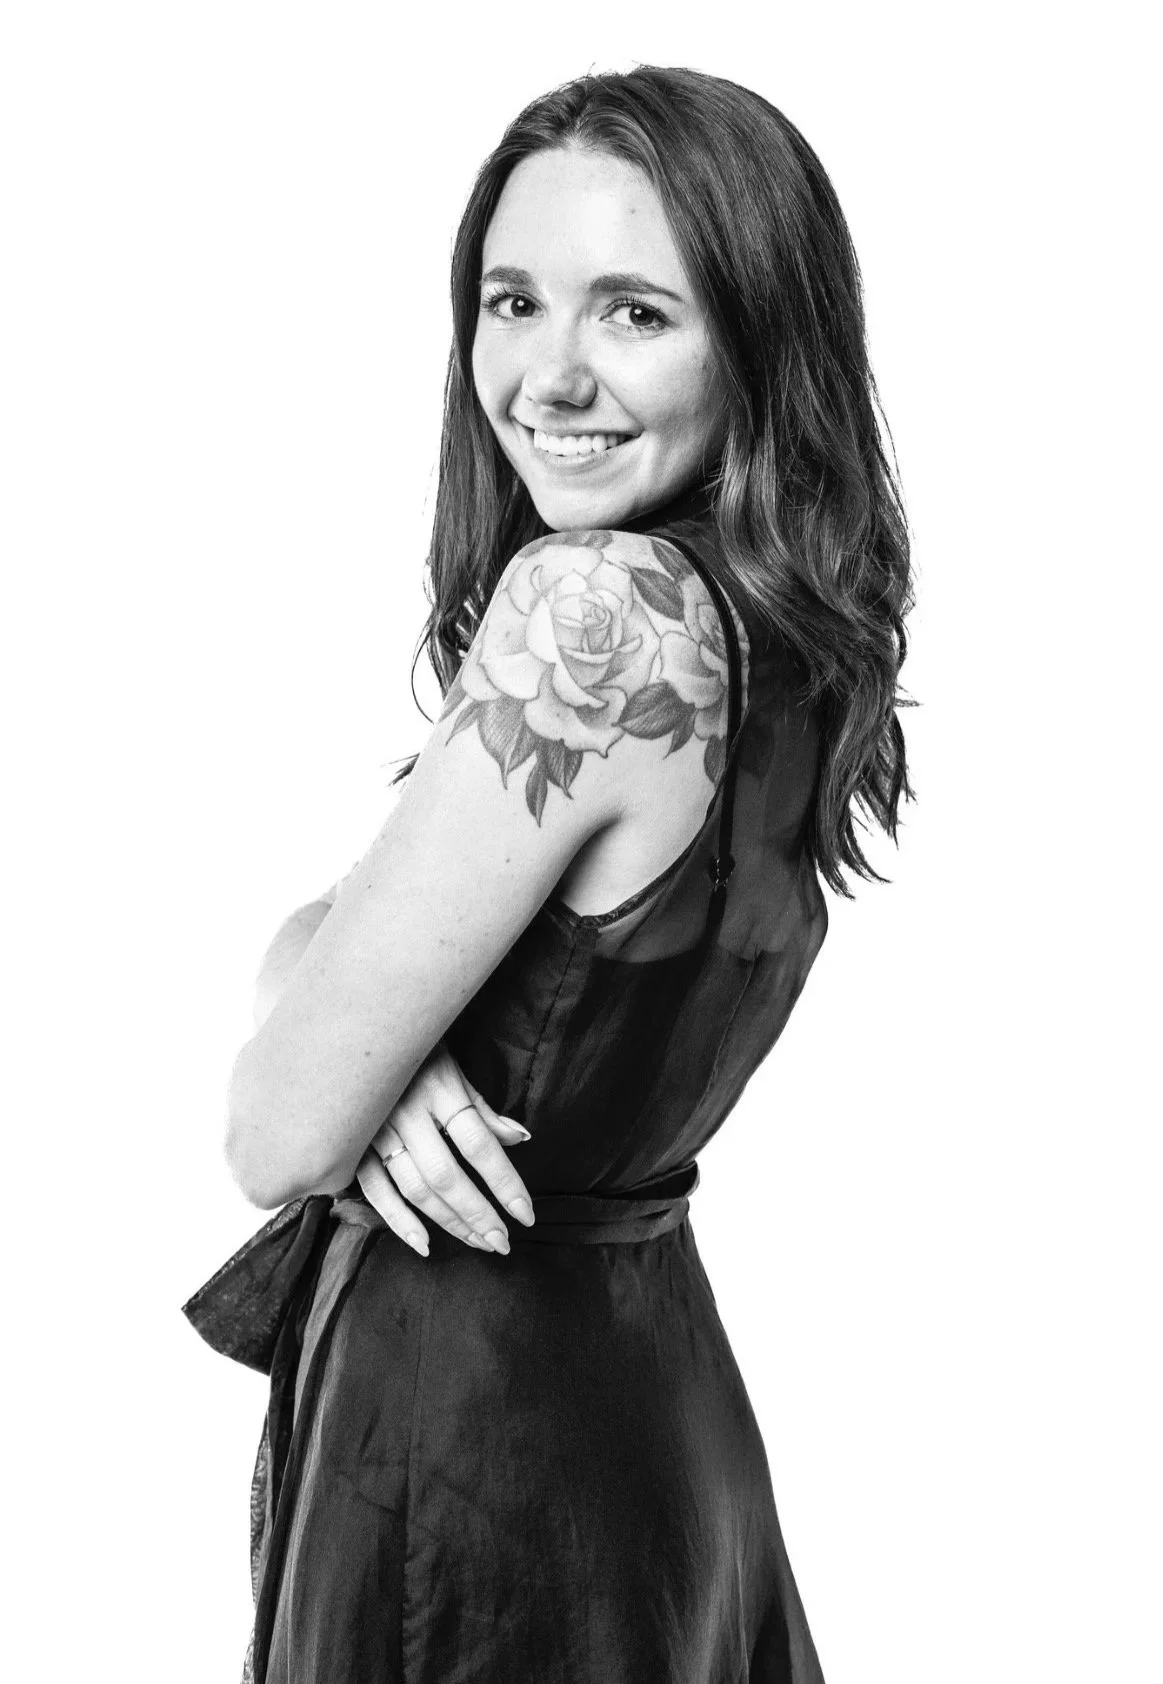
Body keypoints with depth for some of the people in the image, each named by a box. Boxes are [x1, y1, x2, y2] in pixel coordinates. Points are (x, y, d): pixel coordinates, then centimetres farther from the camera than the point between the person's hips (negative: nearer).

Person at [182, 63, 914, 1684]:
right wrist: (386, 1044, -15)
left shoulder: (595, 606, -27)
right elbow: (326, 931, 6)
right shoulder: (797, 639, 0)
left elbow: (279, 1140, -23)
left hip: (466, 1407, -8)